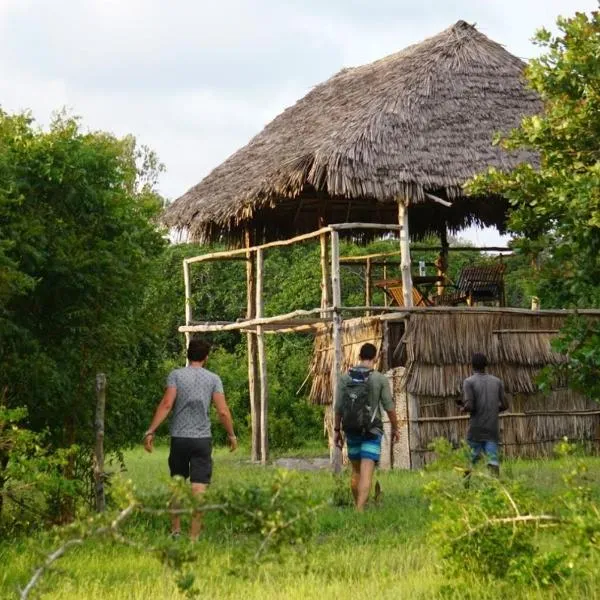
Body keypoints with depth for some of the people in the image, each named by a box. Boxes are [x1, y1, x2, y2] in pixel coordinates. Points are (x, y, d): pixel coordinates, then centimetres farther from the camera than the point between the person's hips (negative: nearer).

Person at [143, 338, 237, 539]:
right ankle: (194, 535, -3)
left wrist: (151, 431, -10)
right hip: (202, 439, -1)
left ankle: (175, 530, 20)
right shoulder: (213, 379, 2)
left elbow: (166, 404, -11)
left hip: (179, 438, 1)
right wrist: (231, 434, 11)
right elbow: (223, 411, -3)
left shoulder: (176, 375, 0)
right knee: (199, 487, -1)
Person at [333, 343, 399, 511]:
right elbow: (389, 407, -6)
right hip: (372, 432, -4)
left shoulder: (345, 377, 0)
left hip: (352, 430, 4)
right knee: (366, 473, -9)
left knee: (356, 471, 19)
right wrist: (395, 428, 8)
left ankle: (357, 508, 25)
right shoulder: (381, 379, -7)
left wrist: (337, 431, 9)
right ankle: (360, 511, -21)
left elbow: (338, 407, 0)